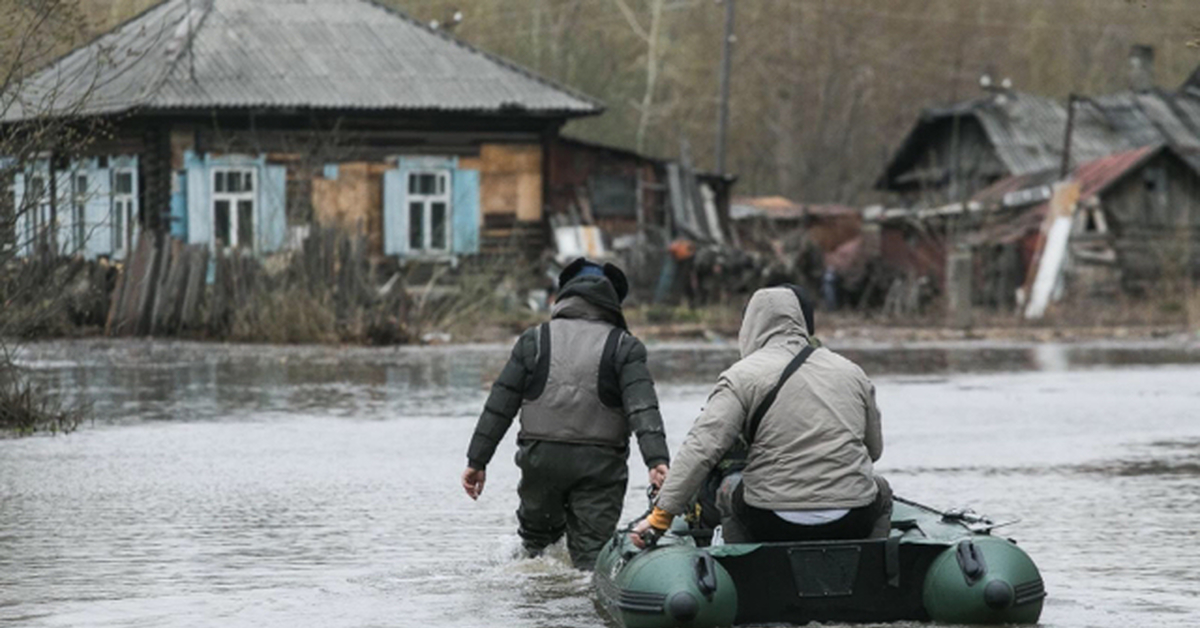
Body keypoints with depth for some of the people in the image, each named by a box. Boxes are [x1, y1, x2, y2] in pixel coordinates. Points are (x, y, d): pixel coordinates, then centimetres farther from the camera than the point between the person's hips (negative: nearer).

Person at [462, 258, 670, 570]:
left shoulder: (535, 340, 6)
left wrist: (477, 460, 9)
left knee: (536, 535, 22)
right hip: (599, 463, -1)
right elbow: (643, 408, -13)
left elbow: (499, 405, 5)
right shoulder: (624, 347, 1)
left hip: (541, 459, 1)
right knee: (592, 551, 1)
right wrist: (657, 459, -21)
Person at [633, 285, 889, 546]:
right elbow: (875, 449, 17)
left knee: (731, 494, 29)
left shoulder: (743, 376, -4)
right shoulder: (851, 372, 9)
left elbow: (702, 448, -14)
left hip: (772, 525, -2)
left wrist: (661, 515, -14)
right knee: (881, 491, 35)